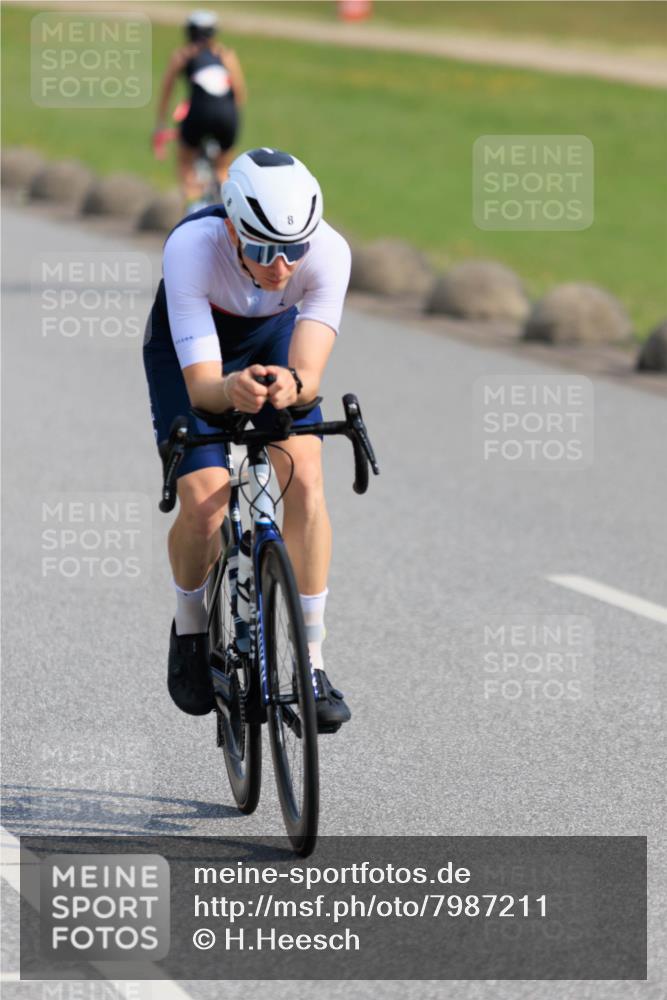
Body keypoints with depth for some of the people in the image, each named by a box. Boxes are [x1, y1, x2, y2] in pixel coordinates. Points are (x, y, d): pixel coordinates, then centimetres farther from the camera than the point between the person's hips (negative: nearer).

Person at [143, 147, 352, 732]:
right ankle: (191, 630, 14)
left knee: (305, 480, -21)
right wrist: (231, 390, -63)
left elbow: (311, 375, -40)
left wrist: (291, 384, -63)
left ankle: (311, 665, -10)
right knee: (204, 505, -18)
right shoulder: (191, 247, -40)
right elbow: (201, 385, -41)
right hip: (191, 346, -2)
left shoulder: (329, 251, -35)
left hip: (276, 338, 2)